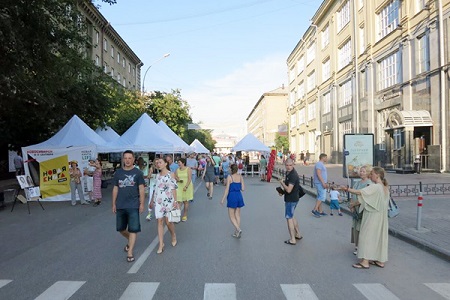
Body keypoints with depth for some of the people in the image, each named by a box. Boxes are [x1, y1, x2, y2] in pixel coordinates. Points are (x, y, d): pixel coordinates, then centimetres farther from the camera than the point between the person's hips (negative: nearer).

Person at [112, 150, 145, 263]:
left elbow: (141, 189, -2)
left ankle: (130, 253, 8)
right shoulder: (118, 172, 5)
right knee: (120, 228, 14)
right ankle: (130, 241, 42)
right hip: (120, 206, 4)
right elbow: (115, 189, 10)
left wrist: (142, 204, -6)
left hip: (133, 206, -4)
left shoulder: (138, 172, -3)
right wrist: (114, 204, 8)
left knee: (133, 229, -2)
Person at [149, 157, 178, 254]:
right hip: (158, 201, 4)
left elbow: (174, 188, -5)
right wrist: (152, 201, 16)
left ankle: (174, 236, 29)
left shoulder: (171, 174, -3)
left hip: (168, 200, -4)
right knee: (160, 221, 0)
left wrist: (175, 201, -9)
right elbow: (155, 189, 16)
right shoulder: (158, 175, 11)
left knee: (168, 221, 0)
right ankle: (161, 244, 6)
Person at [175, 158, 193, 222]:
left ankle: (185, 216, 18)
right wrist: (178, 179, -13)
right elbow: (175, 178, 9)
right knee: (178, 201, -6)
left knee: (186, 201, 7)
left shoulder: (188, 169, -5)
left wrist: (186, 186, -19)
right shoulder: (177, 170, 7)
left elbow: (189, 179, -11)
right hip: (179, 187, 3)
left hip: (187, 187, -3)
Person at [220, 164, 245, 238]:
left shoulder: (229, 177, -11)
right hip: (239, 196, 5)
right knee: (237, 215, 14)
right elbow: (243, 189, 0)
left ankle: (238, 229, -12)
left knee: (231, 216, 5)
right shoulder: (240, 177, 1)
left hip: (232, 196, -5)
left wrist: (223, 199, -6)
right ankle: (236, 233, 19)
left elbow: (227, 189, -12)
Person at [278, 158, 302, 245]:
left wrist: (282, 182, -15)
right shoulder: (288, 173, 7)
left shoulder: (293, 175, -24)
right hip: (292, 199, 10)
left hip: (291, 200, -10)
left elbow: (289, 190, -29)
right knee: (291, 216, 22)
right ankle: (298, 234, 35)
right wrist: (282, 191, 5)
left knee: (289, 218, -1)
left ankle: (292, 240, 8)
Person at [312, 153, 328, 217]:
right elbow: (318, 174, -22)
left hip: (321, 183, 11)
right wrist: (323, 183, -24)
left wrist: (325, 183, 21)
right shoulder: (319, 164, -13)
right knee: (322, 196, -13)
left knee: (320, 197, 11)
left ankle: (320, 211, 15)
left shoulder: (321, 164, 20)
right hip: (320, 183, -11)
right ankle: (314, 210, -12)